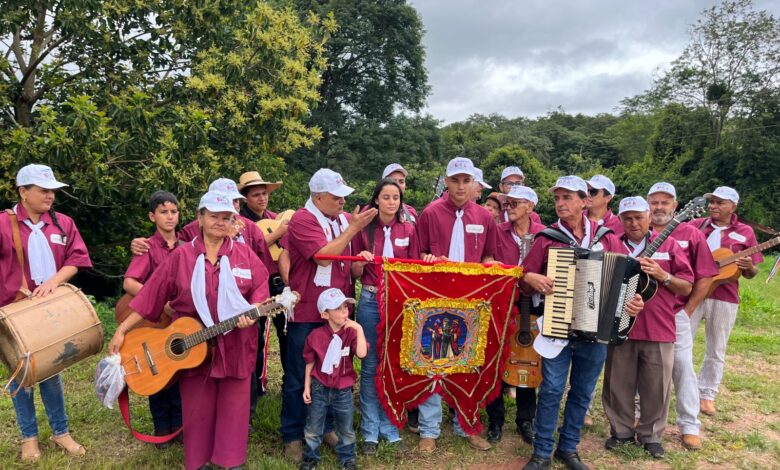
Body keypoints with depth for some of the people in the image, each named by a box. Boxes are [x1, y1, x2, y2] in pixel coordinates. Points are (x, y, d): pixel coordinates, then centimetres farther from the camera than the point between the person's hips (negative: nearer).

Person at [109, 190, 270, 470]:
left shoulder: (244, 254, 2)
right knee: (197, 407, 11)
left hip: (236, 345, 1)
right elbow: (151, 295, -2)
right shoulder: (181, 256, -1)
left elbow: (261, 288, 1)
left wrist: (252, 311, -20)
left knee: (233, 405, 9)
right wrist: (122, 330, -4)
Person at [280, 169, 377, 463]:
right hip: (307, 312, -6)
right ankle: (293, 436, 20)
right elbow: (323, 255, -24)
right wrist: (353, 229, -20)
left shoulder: (344, 219, 7)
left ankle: (324, 426, 32)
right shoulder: (302, 220, -12)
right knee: (299, 376, 6)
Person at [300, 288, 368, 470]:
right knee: (313, 428, 14)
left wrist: (359, 329, -29)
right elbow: (310, 363, -1)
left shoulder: (351, 333, -12)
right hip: (319, 389, 0)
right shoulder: (316, 335, -13)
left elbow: (362, 353, -28)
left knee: (346, 429, 16)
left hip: (343, 391, 1)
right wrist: (307, 387, 1)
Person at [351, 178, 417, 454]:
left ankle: (390, 426, 22)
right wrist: (360, 261, -18)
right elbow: (355, 274, 2)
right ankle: (370, 430, 17)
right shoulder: (364, 228, 0)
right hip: (371, 301, -1)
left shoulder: (408, 230, 4)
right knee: (371, 366, 5)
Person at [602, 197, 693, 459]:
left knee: (656, 388, 7)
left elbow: (687, 288, 3)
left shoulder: (668, 245, 5)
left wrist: (662, 275, -13)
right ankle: (621, 430, 26)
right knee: (618, 385, 9)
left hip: (658, 330, -1)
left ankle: (651, 435, 25)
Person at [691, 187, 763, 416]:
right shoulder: (696, 225, 5)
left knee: (716, 352, 9)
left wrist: (749, 267, -16)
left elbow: (751, 274, 6)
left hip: (724, 298, 0)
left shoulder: (745, 232, 3)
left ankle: (706, 395, 22)